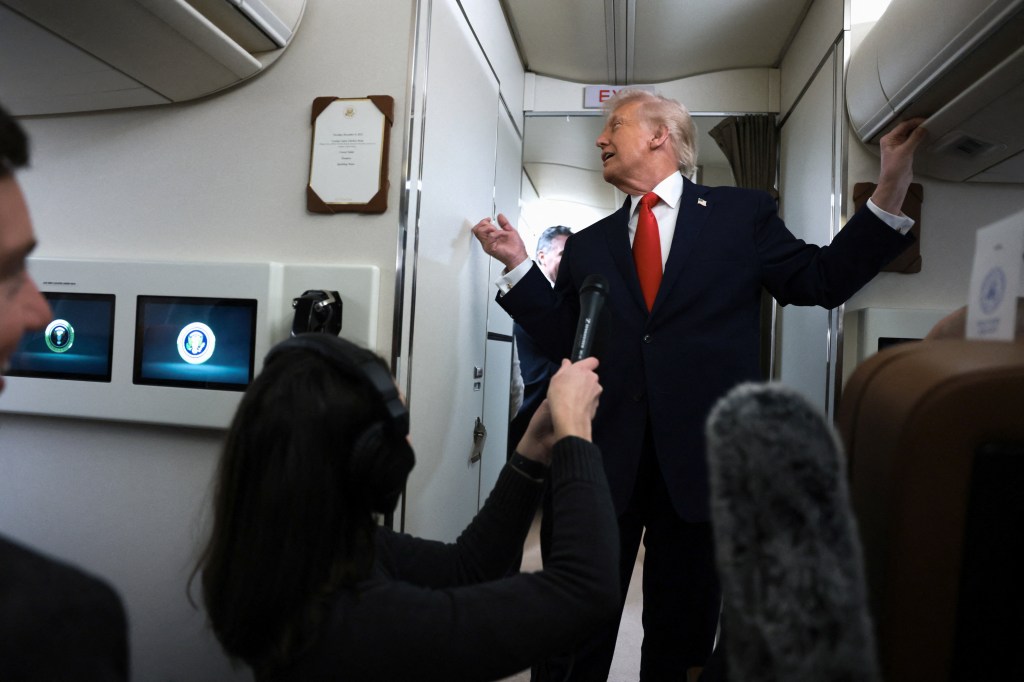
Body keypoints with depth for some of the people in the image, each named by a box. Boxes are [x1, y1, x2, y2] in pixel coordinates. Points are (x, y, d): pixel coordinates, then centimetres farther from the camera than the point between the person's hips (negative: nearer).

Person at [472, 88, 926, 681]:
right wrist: (520, 266, 2)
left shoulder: (744, 215, 6)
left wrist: (891, 192, -6)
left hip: (702, 457, -1)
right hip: (603, 458, 2)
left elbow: (821, 280, 2)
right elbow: (564, 337, 9)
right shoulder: (587, 247, 12)